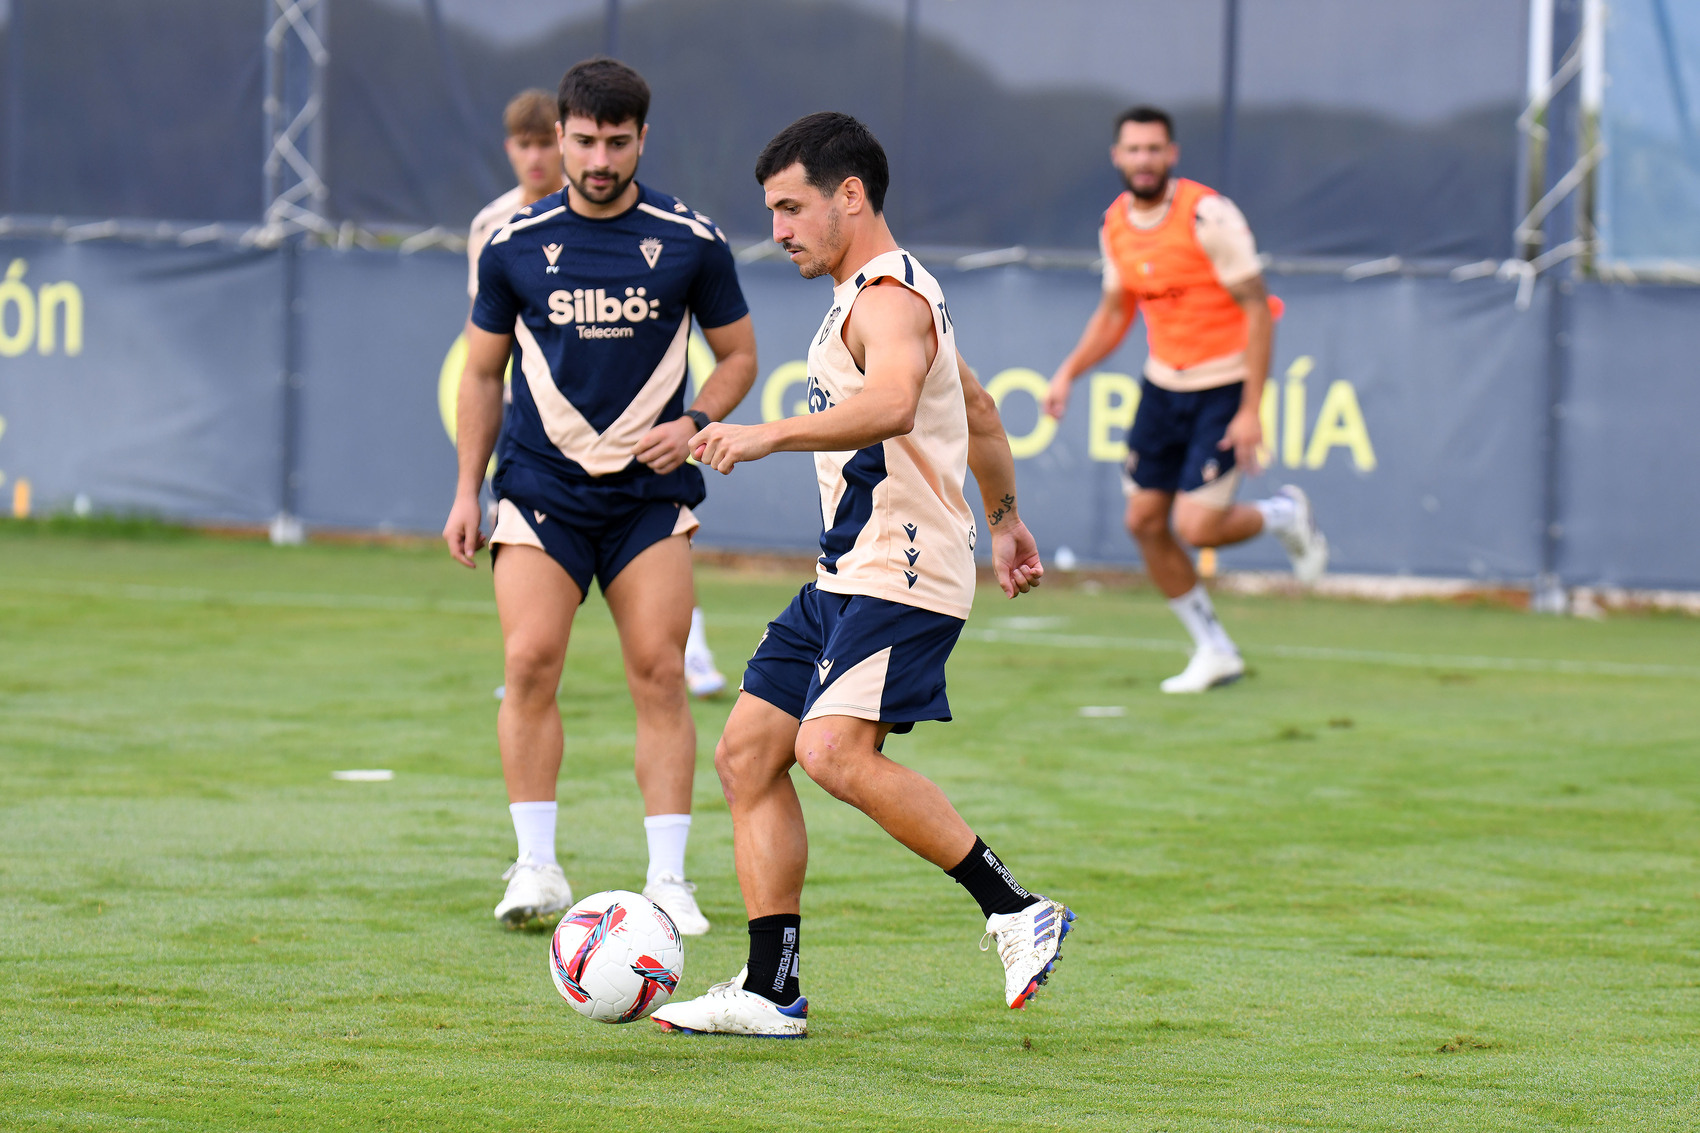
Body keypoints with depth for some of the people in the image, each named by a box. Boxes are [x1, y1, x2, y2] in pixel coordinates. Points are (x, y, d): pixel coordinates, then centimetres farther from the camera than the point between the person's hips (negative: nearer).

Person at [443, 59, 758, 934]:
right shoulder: (515, 245, 1)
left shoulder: (690, 242, -1)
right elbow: (484, 371, 11)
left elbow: (738, 354, 10)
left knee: (658, 672, -6)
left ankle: (668, 879, -2)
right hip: (541, 482, 0)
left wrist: (695, 423, -9)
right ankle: (537, 868, -4)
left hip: (650, 488, 0)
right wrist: (467, 491, 7)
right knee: (530, 661, -12)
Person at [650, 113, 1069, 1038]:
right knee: (747, 753, 6)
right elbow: (977, 412, 33)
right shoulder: (882, 293, 21)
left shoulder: (888, 300, -14)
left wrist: (768, 435, -45)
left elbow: (893, 406, -36)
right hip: (847, 578, 11)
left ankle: (1018, 914, -19)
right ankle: (769, 991, 8)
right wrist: (1003, 520, 42)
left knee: (835, 751, -26)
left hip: (901, 577, -11)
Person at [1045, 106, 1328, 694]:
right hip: (1164, 382, 7)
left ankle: (1284, 514, 20)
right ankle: (1215, 651, 17)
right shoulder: (1117, 226, 2)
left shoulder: (1209, 216, -19)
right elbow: (1114, 313, 17)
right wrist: (1070, 371, 1)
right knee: (1144, 522, 2)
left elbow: (1257, 310, -17)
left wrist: (1250, 410, -20)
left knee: (1197, 526, -14)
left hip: (1225, 384, -7)